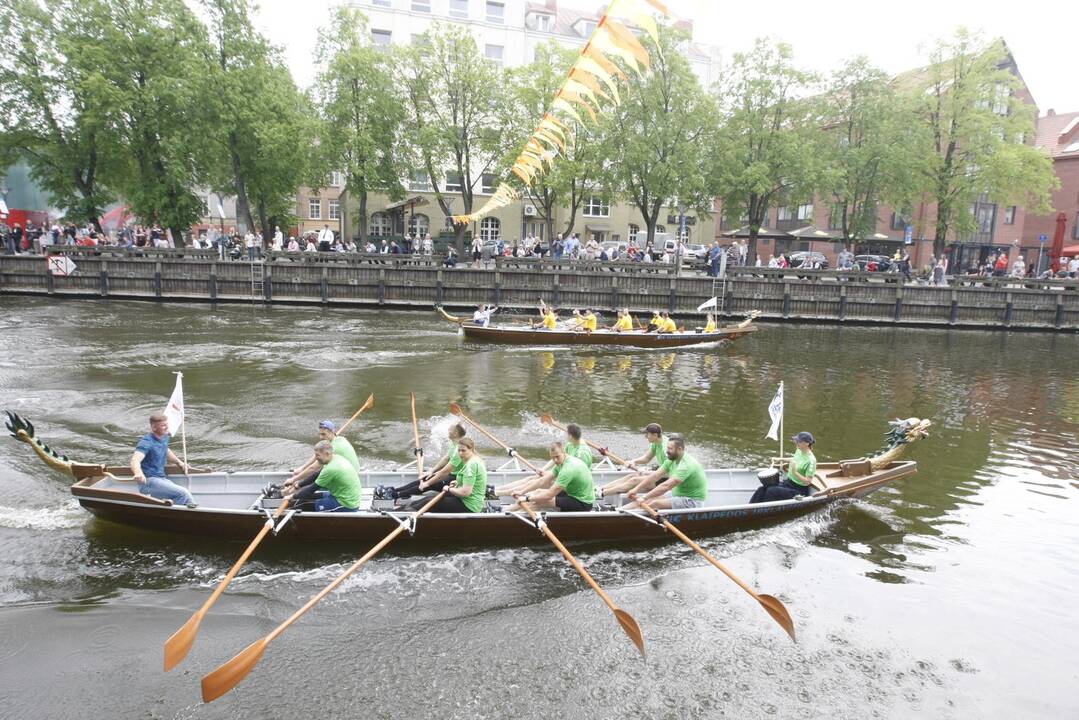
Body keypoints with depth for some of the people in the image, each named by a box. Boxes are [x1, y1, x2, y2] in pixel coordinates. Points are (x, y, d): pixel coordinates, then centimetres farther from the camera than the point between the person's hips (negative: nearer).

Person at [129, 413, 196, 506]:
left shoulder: (164, 437, 10)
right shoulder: (146, 442, -15)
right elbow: (135, 460, -32)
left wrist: (179, 462, 18)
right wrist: (138, 473, -53)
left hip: (163, 479, 8)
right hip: (148, 481, -8)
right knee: (183, 493, -26)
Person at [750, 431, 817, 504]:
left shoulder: (811, 460, -22)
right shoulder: (799, 451, 3)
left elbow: (808, 481, -21)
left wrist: (795, 472, -31)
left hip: (799, 490, -8)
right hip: (788, 482, 8)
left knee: (771, 491, -27)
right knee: (762, 490, -10)